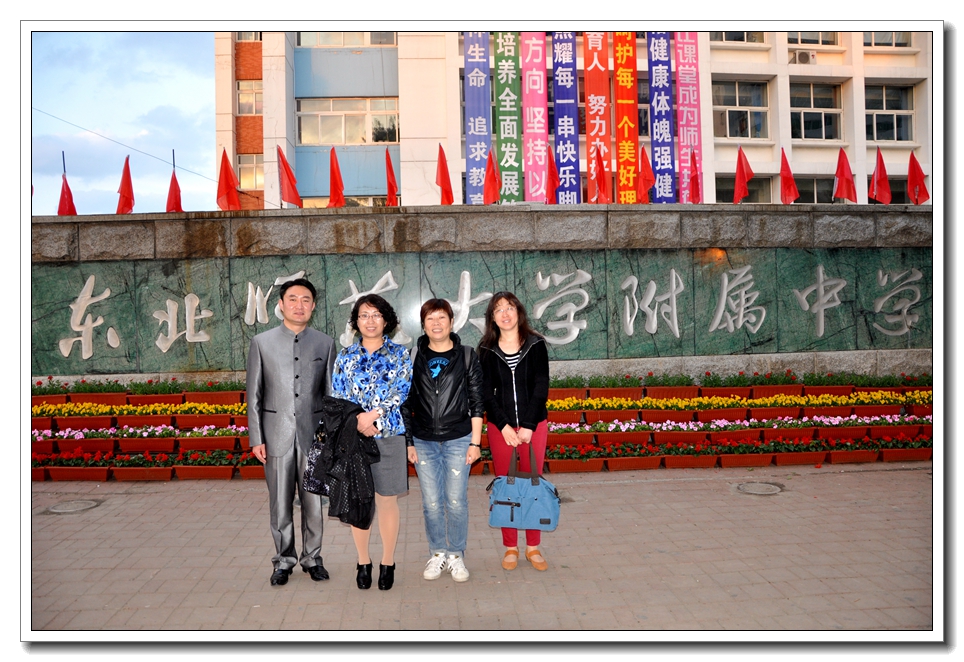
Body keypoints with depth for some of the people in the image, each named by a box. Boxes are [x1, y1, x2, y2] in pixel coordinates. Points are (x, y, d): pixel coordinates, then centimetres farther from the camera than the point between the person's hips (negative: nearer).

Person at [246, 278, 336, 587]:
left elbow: (331, 393, 7)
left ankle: (313, 558, 25)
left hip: (313, 433, 0)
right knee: (280, 503, 8)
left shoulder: (325, 343, 5)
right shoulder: (261, 342, 3)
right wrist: (256, 439, -2)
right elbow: (254, 395, 3)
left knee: (313, 501, 8)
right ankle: (284, 560, 25)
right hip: (277, 434, 0)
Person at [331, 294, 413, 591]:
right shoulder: (345, 356, 8)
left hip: (389, 436, -1)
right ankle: (363, 563, 22)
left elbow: (402, 392, -5)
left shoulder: (399, 355, 4)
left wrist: (372, 415, -17)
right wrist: (359, 423, -12)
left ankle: (387, 562, 20)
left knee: (387, 500, 5)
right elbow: (337, 396, 3)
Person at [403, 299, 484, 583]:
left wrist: (475, 442, -3)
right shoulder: (413, 357, 5)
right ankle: (437, 554, 24)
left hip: (458, 440, -1)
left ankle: (456, 555, 20)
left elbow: (476, 402, 1)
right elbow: (407, 403, 8)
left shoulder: (467, 356, 2)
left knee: (456, 501, 2)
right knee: (431, 503, 7)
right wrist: (408, 442, 4)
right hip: (424, 442, 2)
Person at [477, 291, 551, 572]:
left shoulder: (536, 345, 0)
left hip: (533, 425, 0)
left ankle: (533, 547, 18)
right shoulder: (487, 350, 2)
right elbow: (486, 393, -1)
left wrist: (528, 427, -11)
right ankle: (510, 547, 17)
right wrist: (504, 426, -11)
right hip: (500, 427, 1)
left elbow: (541, 389, -5)